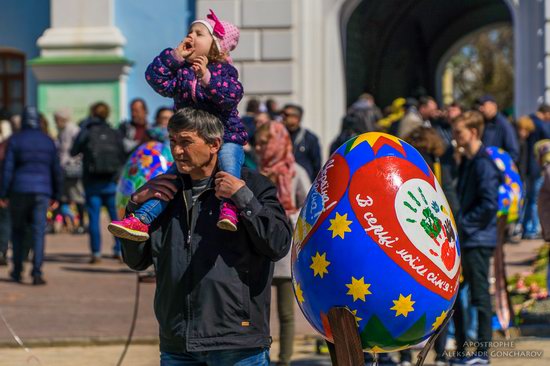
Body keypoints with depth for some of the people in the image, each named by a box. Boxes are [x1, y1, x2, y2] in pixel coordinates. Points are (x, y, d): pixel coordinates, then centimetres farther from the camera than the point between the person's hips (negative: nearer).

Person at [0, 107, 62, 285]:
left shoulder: (15, 140, -2)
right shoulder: (48, 141, 7)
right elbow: (56, 170, 8)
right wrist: (56, 196, 15)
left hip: (19, 190, -1)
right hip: (42, 190, 1)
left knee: (18, 230, 15)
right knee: (39, 232, -2)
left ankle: (17, 271, 19)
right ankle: (37, 272, -16)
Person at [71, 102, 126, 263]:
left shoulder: (86, 133, -5)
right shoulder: (115, 134, 0)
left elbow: (73, 152, 6)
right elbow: (123, 157, 1)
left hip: (92, 182, -2)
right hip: (111, 183, 2)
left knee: (94, 218, 1)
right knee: (116, 216, 11)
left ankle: (96, 253, -2)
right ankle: (120, 249, 9)